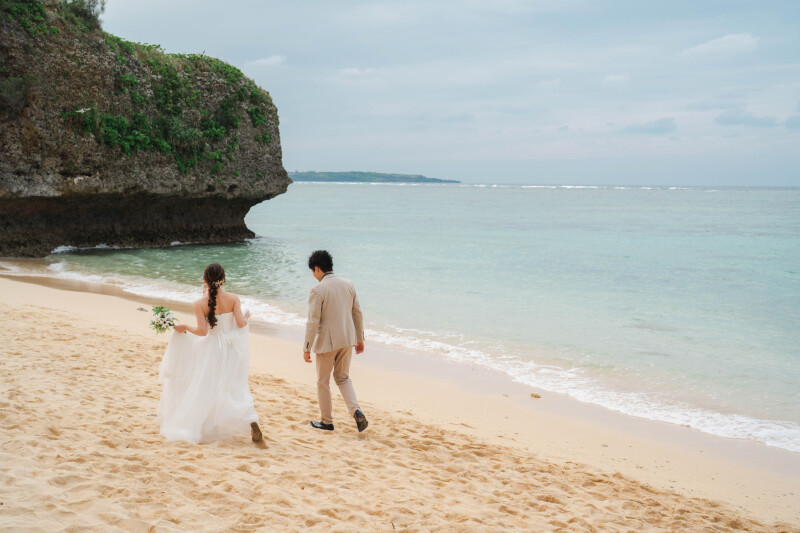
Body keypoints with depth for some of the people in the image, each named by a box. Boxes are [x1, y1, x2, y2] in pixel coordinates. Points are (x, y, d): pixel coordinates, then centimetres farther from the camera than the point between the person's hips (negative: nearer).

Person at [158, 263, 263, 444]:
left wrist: (184, 327, -2)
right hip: (232, 347, 2)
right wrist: (246, 317, 9)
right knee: (237, 386, 10)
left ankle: (204, 428, 25)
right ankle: (252, 421, -8)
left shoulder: (200, 304, -14)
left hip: (211, 349, -2)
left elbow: (202, 331, -17)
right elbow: (240, 323, -12)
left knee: (207, 389, 14)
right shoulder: (233, 298, -10)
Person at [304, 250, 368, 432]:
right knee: (343, 378, 19)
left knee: (323, 382, 11)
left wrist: (307, 348, -10)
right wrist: (360, 339, 19)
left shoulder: (317, 290, -16)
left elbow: (313, 321, -17)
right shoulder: (348, 284, 3)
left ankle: (327, 422, 22)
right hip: (347, 340, 6)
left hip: (326, 342, -6)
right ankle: (357, 411, -1)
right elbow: (357, 313, 9)